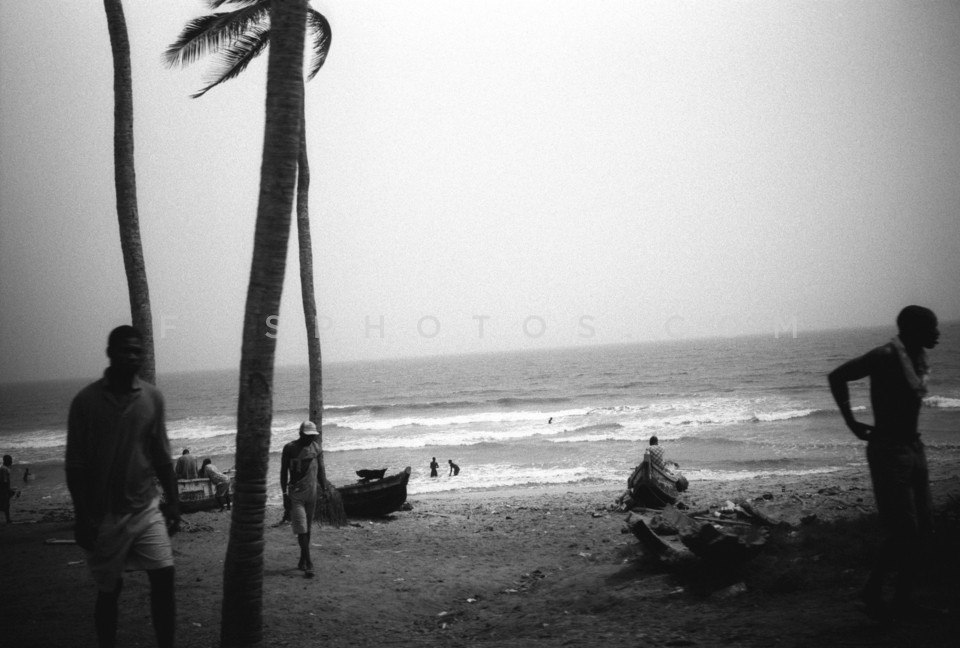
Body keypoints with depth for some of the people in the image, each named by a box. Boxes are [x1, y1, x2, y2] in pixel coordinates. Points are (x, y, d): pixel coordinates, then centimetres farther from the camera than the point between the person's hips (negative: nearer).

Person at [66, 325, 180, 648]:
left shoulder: (152, 397, 0)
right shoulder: (86, 401, -9)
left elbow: (161, 455, 7)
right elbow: (75, 465, -7)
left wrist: (173, 502, 6)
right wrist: (82, 517, -9)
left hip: (147, 508, 2)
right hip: (104, 514, -2)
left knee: (164, 577, -5)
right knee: (108, 590, 8)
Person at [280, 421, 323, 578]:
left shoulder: (316, 447, 5)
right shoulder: (290, 448, -9)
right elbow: (283, 472, -5)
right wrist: (284, 493, -8)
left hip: (312, 493, 5)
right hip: (296, 494, -5)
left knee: (308, 528, 10)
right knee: (301, 529, -10)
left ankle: (302, 561, 20)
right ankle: (308, 564, -13)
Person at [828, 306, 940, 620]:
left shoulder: (919, 356, 9)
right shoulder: (886, 356, -17)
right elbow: (837, 376, -15)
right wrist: (851, 422, -13)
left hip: (913, 446, 9)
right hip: (889, 450, -9)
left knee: (920, 528, 10)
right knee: (903, 531, -7)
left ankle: (903, 598, 20)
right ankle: (872, 591, 11)